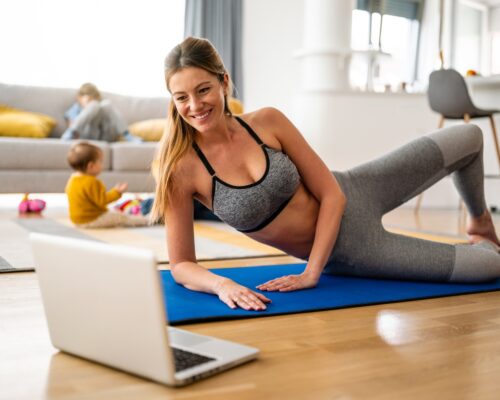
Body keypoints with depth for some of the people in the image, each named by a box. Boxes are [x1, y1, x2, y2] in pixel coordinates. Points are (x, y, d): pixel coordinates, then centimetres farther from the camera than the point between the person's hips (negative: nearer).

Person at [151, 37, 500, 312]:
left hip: (355, 197, 2)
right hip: (343, 255, -2)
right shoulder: (180, 169, -22)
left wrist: (311, 273, -22)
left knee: (469, 137, 13)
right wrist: (221, 284, -39)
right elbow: (182, 265, -18)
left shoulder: (267, 121, -18)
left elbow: (333, 194, -14)